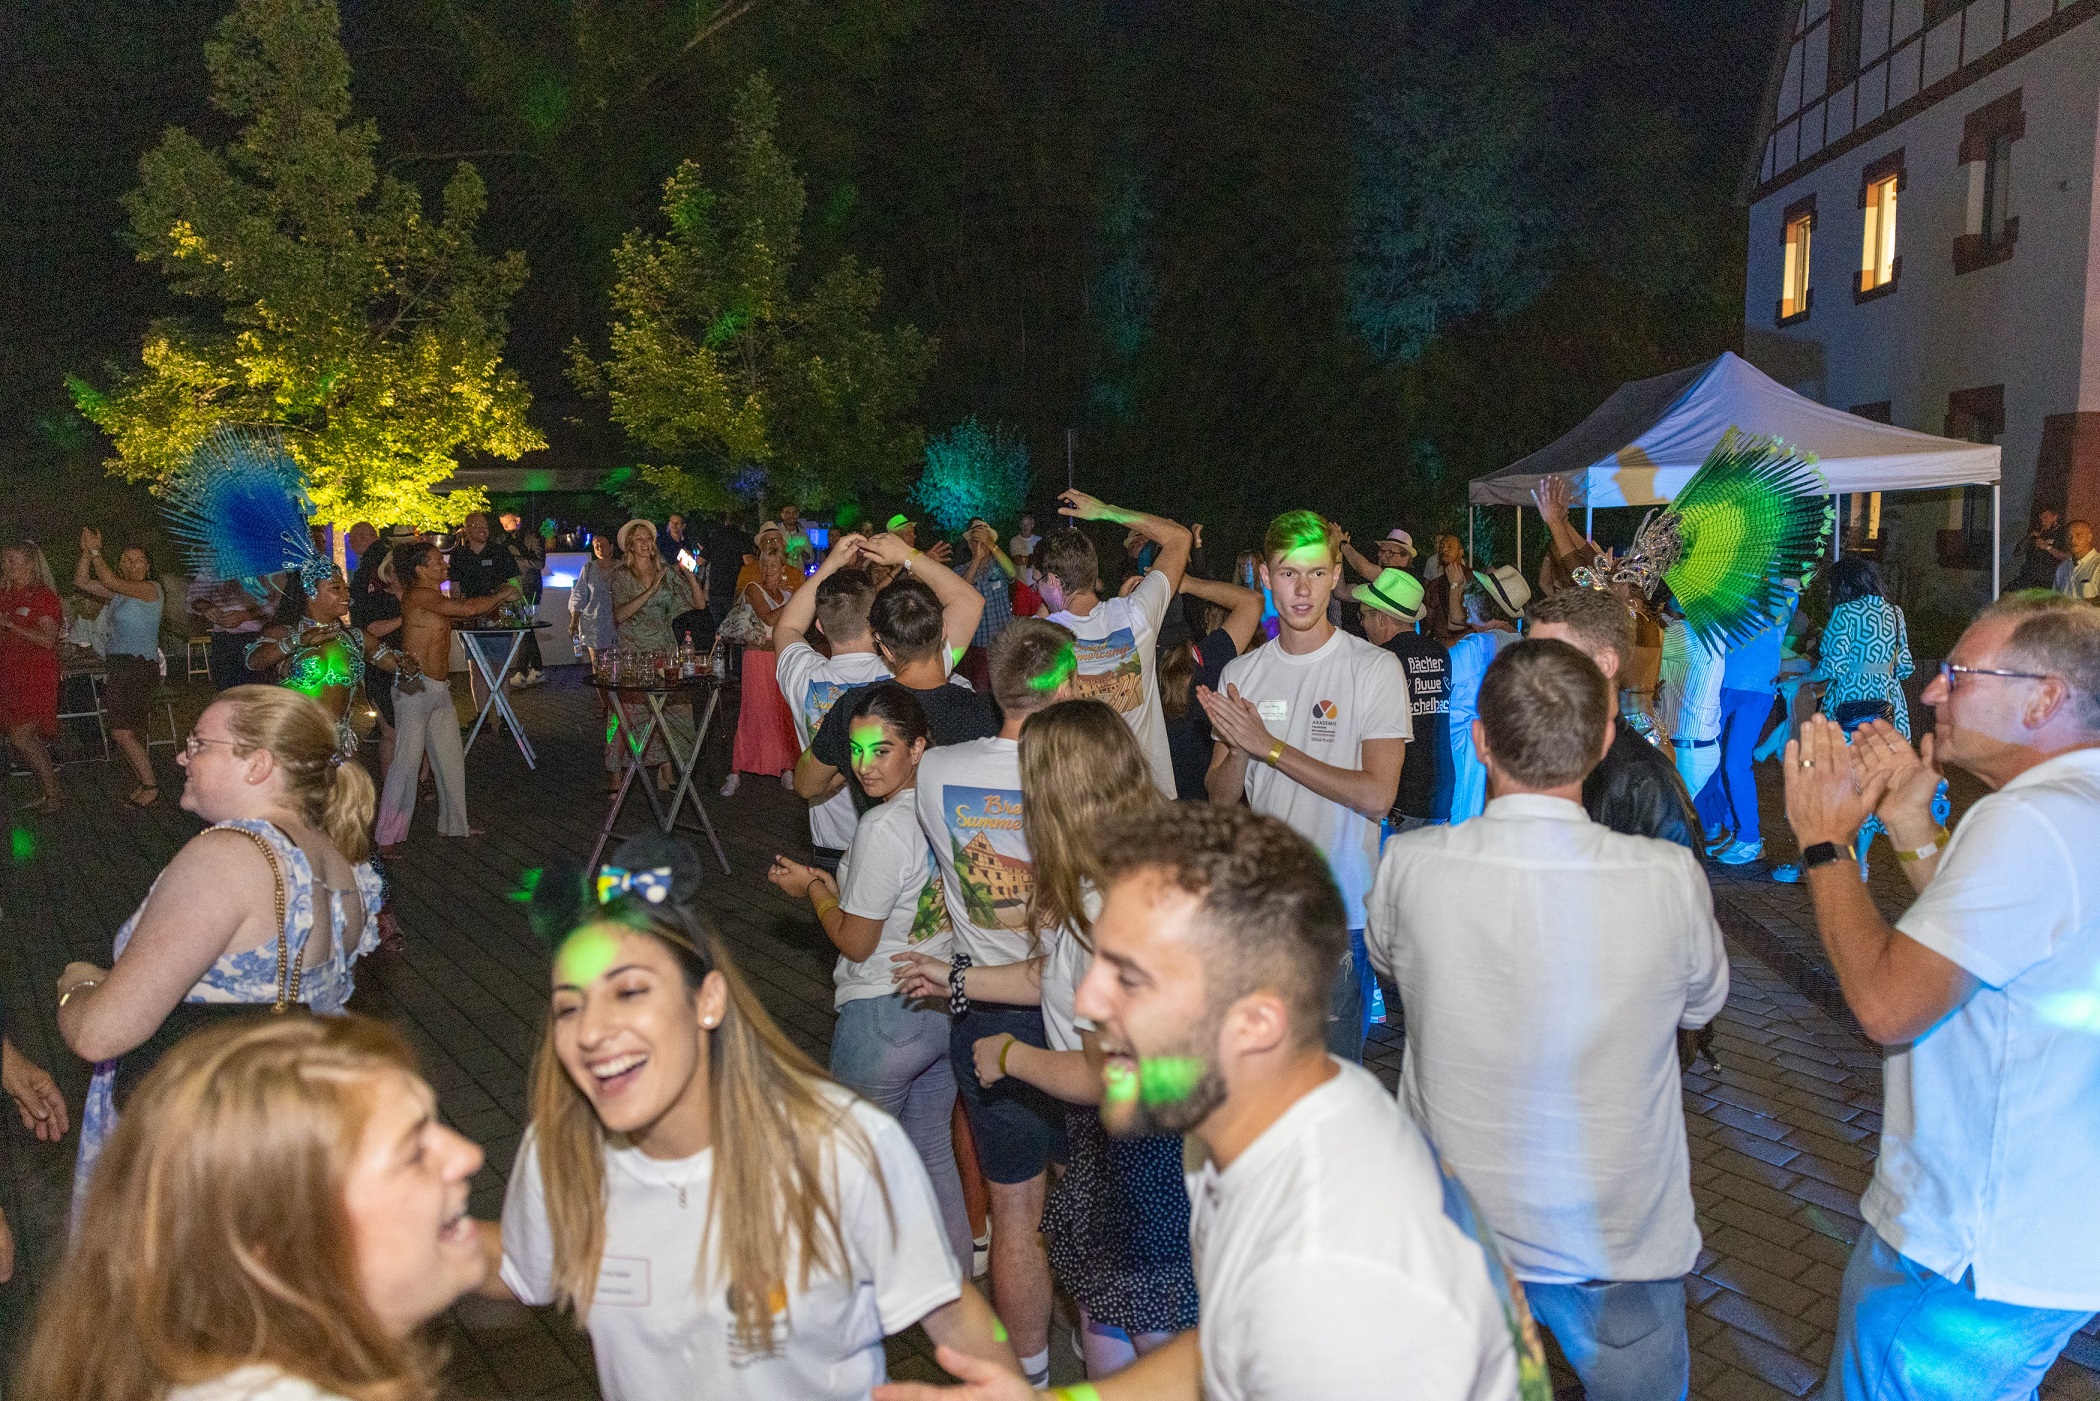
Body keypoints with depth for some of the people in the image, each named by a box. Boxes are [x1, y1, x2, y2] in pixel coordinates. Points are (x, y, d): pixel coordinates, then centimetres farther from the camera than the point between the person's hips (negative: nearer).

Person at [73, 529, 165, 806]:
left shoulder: (150, 589, -9)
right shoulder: (119, 593, 14)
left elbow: (109, 581, -19)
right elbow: (81, 582, 10)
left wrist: (96, 551, -12)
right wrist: (87, 552, -1)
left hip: (139, 666, -9)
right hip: (119, 666, 9)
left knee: (122, 731, -13)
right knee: (132, 733, 10)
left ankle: (149, 786, -5)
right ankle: (144, 784, 17)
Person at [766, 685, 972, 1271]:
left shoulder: (882, 828, -25)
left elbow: (855, 942, -16)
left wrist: (811, 889, -1)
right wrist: (830, 882, 8)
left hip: (883, 1016, -7)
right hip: (947, 1003, 8)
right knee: (933, 1149, 23)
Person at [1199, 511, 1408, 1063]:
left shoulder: (1375, 668, -8)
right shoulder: (1241, 673, 6)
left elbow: (1376, 796, -16)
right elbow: (1221, 796, 9)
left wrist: (1270, 746, -16)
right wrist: (1239, 747, -13)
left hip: (1343, 911, -4)